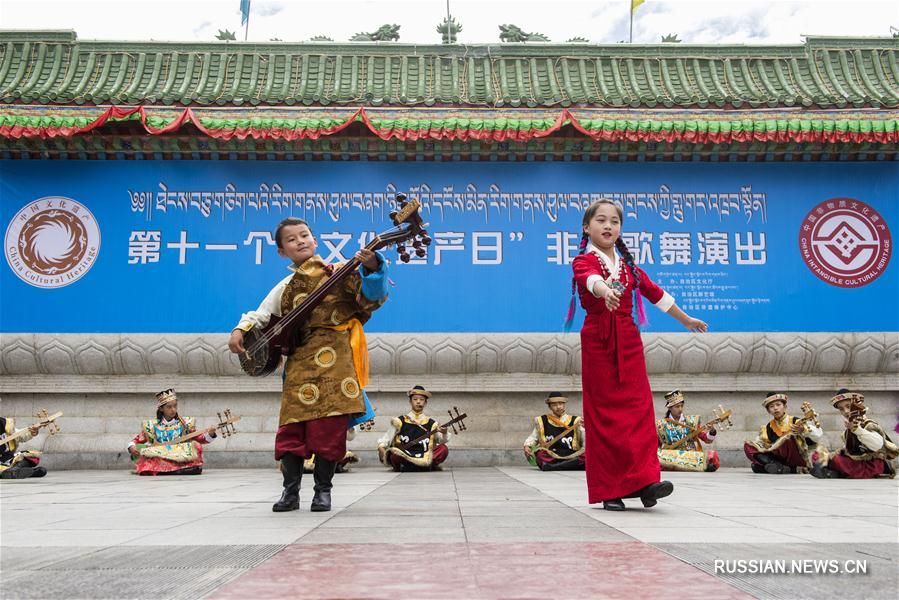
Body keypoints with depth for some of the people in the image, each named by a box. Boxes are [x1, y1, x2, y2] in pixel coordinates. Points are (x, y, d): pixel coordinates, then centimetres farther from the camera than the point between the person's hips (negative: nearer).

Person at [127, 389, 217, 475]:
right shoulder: (152, 426, 10)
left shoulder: (185, 423, 8)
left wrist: (209, 435, -16)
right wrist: (132, 447, -3)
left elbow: (199, 438, 4)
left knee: (195, 445, -26)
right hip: (160, 460, 0)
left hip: (181, 458, 0)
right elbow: (137, 440, 18)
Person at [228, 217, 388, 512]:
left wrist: (372, 270, -21)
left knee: (329, 429, -3)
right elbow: (259, 315, 17)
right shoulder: (285, 287, 17)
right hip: (299, 363, 4)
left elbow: (371, 299, -5)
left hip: (335, 363, -3)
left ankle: (323, 490, 11)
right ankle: (290, 491, 12)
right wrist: (240, 330, -1)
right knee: (291, 428, 1)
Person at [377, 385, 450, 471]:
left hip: (424, 462, 1)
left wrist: (444, 433, -20)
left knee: (444, 449, -21)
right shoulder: (400, 422, 6)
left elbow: (443, 441, 2)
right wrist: (382, 449, -12)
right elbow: (383, 441, 8)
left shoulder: (431, 424, 10)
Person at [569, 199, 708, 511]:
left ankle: (644, 479, -6)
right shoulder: (584, 261, -3)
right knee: (604, 412, -2)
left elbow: (655, 292, 25)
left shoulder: (628, 265, 14)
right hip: (598, 341, -4)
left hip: (628, 339, 5)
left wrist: (686, 319, 33)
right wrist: (605, 291, -51)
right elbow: (591, 279, -27)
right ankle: (609, 490, 2)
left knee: (638, 406, -5)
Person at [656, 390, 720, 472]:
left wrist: (711, 432, -13)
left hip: (691, 456, -1)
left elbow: (707, 439, 8)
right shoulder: (661, 425, 7)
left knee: (712, 456, -28)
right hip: (670, 458, 1)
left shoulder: (692, 421, 10)